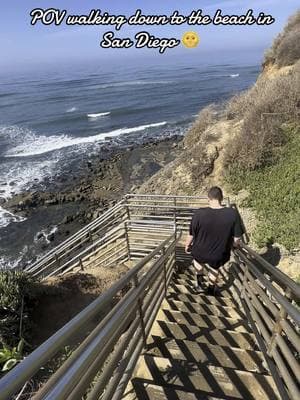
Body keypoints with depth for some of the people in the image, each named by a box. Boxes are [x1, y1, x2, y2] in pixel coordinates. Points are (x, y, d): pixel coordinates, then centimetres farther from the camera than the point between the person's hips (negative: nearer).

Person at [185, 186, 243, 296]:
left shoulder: (199, 213, -24)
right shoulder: (233, 213, -21)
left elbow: (191, 235, -13)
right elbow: (237, 238, -11)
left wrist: (187, 246, 8)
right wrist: (234, 244, 12)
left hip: (200, 253, -1)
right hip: (219, 255, 1)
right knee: (214, 268, 34)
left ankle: (199, 281, 42)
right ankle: (211, 289, 55)